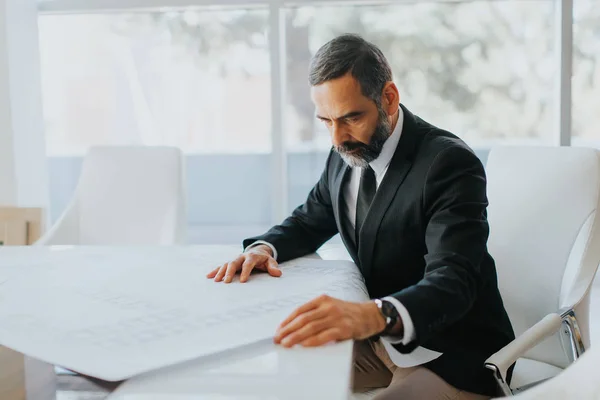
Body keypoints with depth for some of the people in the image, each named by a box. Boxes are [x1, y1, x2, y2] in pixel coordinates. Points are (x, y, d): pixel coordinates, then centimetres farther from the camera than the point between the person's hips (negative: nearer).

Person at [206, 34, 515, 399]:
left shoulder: (450, 163, -21)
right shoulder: (346, 154, 2)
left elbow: (452, 282, -32)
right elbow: (309, 222, 17)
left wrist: (375, 314, -53)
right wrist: (264, 248, -6)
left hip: (452, 354, -7)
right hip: (381, 339, 7)